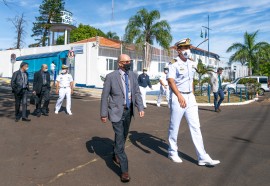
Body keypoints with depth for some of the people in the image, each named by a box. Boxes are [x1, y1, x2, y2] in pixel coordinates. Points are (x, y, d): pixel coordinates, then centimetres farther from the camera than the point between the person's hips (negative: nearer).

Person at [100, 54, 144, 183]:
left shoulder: (132, 75, 2)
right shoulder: (111, 77, -11)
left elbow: (137, 92, 6)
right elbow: (105, 96, -8)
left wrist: (140, 108, -4)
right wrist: (103, 114, -7)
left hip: (129, 110, 6)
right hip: (117, 111, -5)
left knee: (123, 136, 21)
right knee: (120, 139, -5)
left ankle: (116, 156, 47)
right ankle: (124, 170, 4)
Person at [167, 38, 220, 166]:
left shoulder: (192, 64, 13)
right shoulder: (174, 64, -8)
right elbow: (171, 81, -20)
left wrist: (192, 95, 16)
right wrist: (180, 96, -31)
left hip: (190, 98, 6)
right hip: (177, 98, -6)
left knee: (195, 127, 3)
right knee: (174, 127, 6)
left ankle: (203, 158, 8)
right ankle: (172, 152, 25)